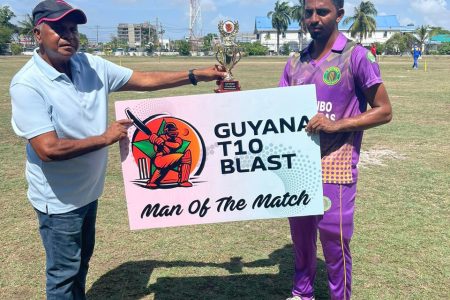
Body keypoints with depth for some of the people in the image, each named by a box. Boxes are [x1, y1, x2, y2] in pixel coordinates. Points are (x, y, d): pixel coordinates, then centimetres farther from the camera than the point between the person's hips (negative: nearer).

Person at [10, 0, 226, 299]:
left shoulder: (91, 65, -4)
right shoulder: (27, 84, -22)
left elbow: (143, 80, -1)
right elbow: (48, 149, -29)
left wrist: (196, 75, -6)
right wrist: (106, 138, -21)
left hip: (88, 189, 7)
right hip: (59, 198, -7)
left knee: (82, 260, 25)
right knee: (64, 272, 10)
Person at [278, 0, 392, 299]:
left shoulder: (357, 56, -7)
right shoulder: (295, 62, 9)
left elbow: (384, 111, -7)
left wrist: (337, 125, -19)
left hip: (334, 166, -5)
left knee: (335, 241, 3)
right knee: (301, 234, 18)